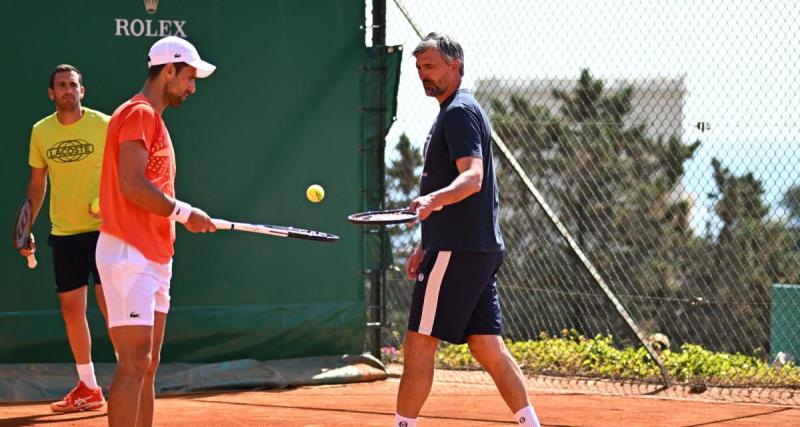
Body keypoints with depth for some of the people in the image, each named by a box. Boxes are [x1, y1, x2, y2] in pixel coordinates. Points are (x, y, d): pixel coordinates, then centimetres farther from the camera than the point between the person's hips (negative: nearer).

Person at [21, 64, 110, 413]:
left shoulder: (104, 125, -4)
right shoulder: (41, 132, 6)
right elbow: (37, 183, 14)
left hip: (103, 228, -4)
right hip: (64, 232, 4)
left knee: (110, 303, -10)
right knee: (71, 308, 5)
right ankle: (88, 388, 15)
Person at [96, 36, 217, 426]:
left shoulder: (152, 118, 20)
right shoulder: (139, 113, -10)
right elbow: (132, 185, -20)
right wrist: (183, 212, -11)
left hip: (153, 258, 10)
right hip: (128, 255, -10)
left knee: (147, 365, 10)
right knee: (135, 363, -13)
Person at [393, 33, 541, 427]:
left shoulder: (459, 112, -11)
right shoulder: (454, 112, 21)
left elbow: (472, 177, -24)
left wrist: (433, 200, -43)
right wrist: (428, 247, 28)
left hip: (459, 249, -10)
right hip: (481, 247, 10)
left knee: (419, 345, -6)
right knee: (487, 346, 8)